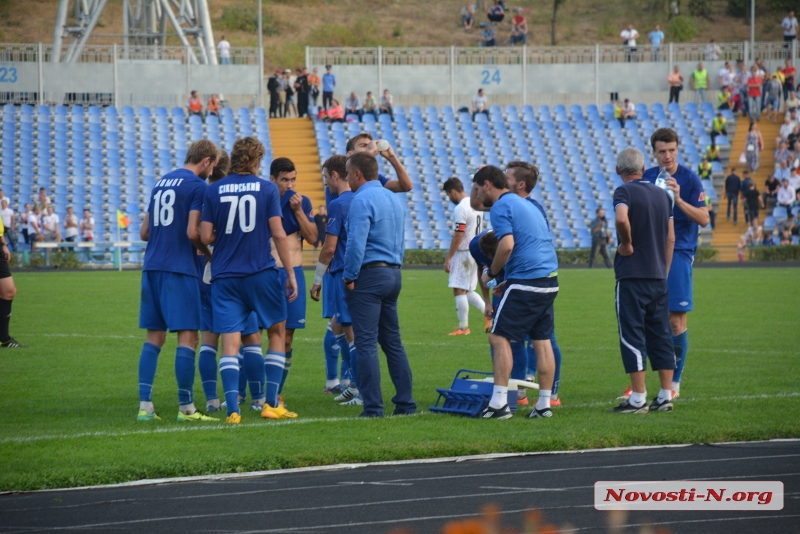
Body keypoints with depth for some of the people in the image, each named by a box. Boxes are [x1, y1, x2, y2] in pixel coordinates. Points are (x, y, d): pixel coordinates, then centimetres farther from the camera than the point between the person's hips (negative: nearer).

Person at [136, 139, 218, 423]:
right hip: (179, 269, -7)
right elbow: (193, 232, -14)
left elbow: (144, 232, 18)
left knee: (154, 337, 9)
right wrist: (209, 253, 3)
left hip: (152, 268, 7)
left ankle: (144, 405, 4)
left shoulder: (161, 183, 16)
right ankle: (186, 408, -4)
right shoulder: (197, 186, -6)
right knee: (187, 336, -3)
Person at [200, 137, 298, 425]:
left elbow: (206, 236, -1)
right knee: (276, 332, 15)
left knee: (230, 342, -1)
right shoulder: (267, 189, -1)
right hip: (262, 273, -1)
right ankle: (271, 404, 12)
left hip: (225, 277, 1)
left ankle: (232, 410, -12)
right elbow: (278, 233, -4)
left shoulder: (213, 191, 2)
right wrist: (291, 274, 2)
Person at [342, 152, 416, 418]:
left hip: (369, 276, -9)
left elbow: (356, 243, -20)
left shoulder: (362, 200, -12)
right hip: (393, 274, 9)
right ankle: (405, 403, 13)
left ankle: (373, 407, -9)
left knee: (366, 343, -6)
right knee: (393, 341, 13)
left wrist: (349, 277, -11)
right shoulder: (394, 199, 16)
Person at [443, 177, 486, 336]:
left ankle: (463, 327, 1)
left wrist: (448, 258, -15)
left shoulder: (460, 208, -17)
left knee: (459, 291, -2)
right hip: (475, 251, 9)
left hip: (463, 253, -9)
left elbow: (458, 236, -20)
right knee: (468, 290, 16)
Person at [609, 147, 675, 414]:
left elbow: (622, 218, -29)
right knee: (660, 334, 10)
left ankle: (638, 399, -6)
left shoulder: (624, 192, -7)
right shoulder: (662, 194, 12)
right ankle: (666, 396, 11)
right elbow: (670, 238, 14)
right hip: (658, 276, 6)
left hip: (631, 275, -6)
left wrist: (626, 244, -12)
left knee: (632, 335, -3)